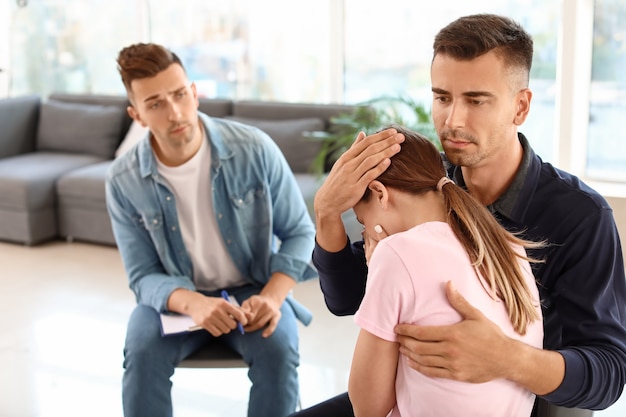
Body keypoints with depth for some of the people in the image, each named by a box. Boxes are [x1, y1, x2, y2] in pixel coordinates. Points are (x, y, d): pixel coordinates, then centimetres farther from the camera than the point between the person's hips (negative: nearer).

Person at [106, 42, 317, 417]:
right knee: (143, 351, -30)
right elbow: (144, 275, -8)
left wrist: (271, 296, -23)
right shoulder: (124, 182, -11)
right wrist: (193, 303, -30)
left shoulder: (255, 149, -15)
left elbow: (299, 232, -6)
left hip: (253, 288, 0)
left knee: (278, 349, -30)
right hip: (177, 296, 1)